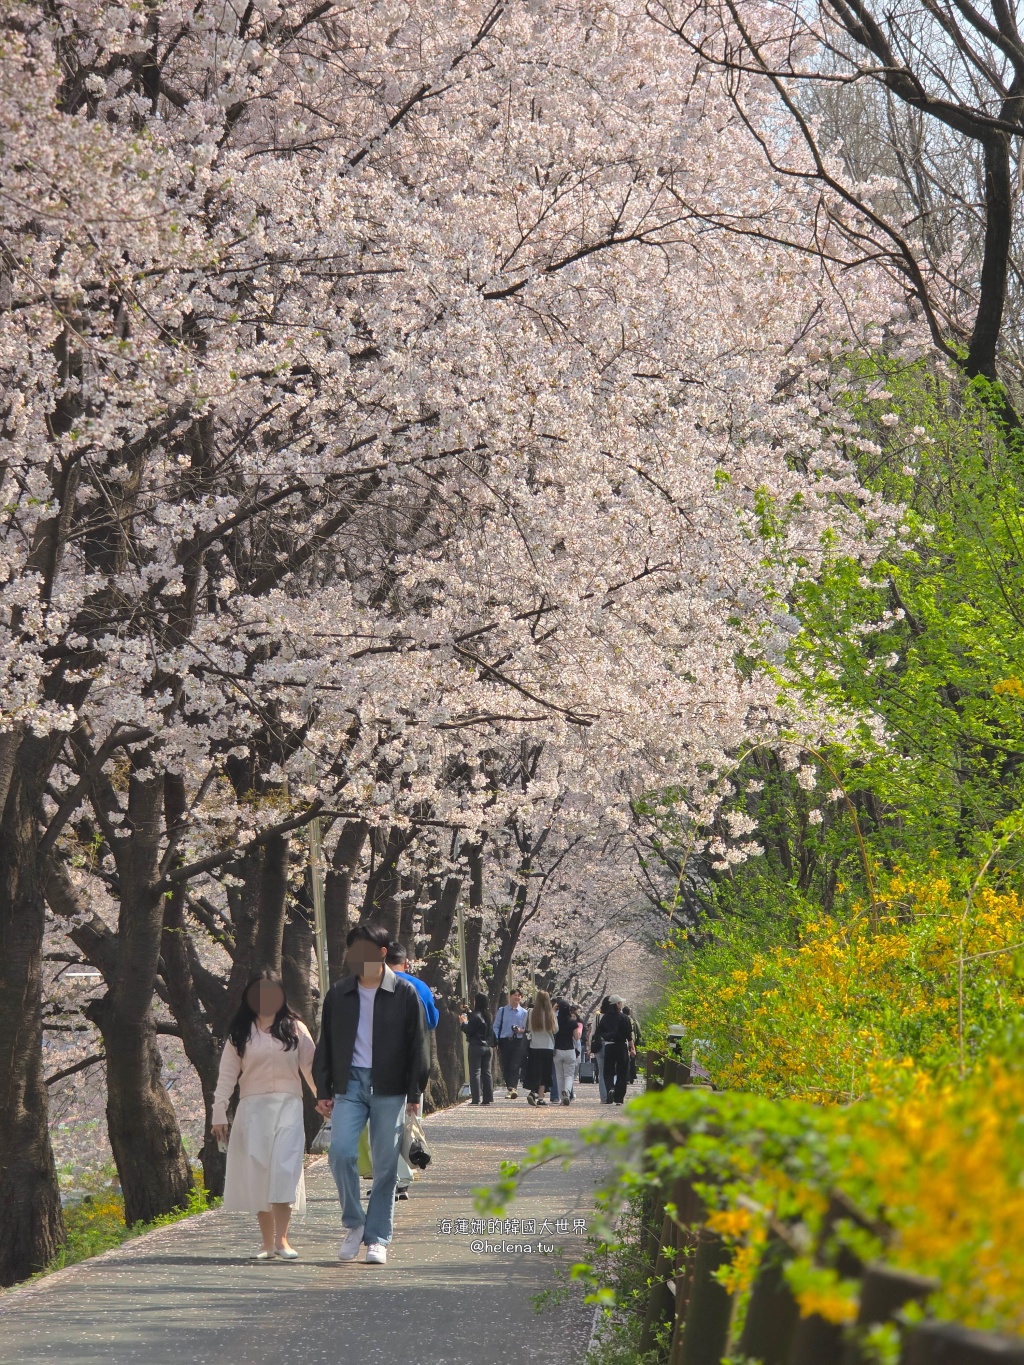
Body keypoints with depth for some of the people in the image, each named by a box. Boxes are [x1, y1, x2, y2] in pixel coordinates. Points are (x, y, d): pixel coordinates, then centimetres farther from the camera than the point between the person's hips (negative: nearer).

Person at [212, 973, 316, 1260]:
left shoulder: (295, 1029, 10)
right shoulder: (240, 1034, 10)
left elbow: (311, 1067, 10)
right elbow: (227, 1074, 7)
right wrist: (219, 1114, 0)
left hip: (288, 1107, -1)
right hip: (252, 1107, 1)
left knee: (284, 1170, -14)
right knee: (257, 1173, 0)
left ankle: (281, 1240, -17)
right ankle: (267, 1244, 6)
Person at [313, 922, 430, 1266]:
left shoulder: (404, 993, 1)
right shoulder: (339, 994, 8)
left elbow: (417, 1045, 3)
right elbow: (326, 1045, 12)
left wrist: (415, 1093, -1)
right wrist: (323, 1091, 7)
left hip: (389, 1089, -2)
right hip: (350, 1083, 2)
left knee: (386, 1165, 1)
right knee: (341, 1152, -14)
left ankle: (377, 1238, 9)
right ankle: (353, 1223, 5)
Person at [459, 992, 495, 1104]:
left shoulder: (476, 1016, -14)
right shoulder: (488, 1015, 9)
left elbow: (469, 1030, -14)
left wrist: (463, 1023, 7)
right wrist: (467, 1021, 27)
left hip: (476, 1046, -7)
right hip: (487, 1046, 7)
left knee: (475, 1073, -4)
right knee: (486, 1073, 10)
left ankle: (476, 1099, -8)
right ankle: (488, 1098, 11)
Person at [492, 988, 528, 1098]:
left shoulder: (524, 1013, 8)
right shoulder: (502, 1010, 10)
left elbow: (528, 1028, 11)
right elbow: (496, 1026, 10)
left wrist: (522, 1030, -10)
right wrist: (497, 1040, -2)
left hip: (518, 1042, -2)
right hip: (504, 1042, 2)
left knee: (515, 1066, -13)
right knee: (505, 1067, 2)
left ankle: (513, 1088, -21)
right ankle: (510, 1088, 11)